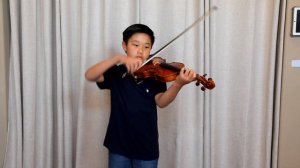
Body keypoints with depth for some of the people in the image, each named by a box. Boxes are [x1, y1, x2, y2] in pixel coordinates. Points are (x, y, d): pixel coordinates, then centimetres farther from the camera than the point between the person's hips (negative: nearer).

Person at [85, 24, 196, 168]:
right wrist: (118, 58, -31)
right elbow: (89, 76, -18)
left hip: (146, 147, 0)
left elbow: (161, 101, -20)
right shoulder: (117, 73, -2)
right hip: (118, 146, 1)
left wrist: (178, 84, -40)